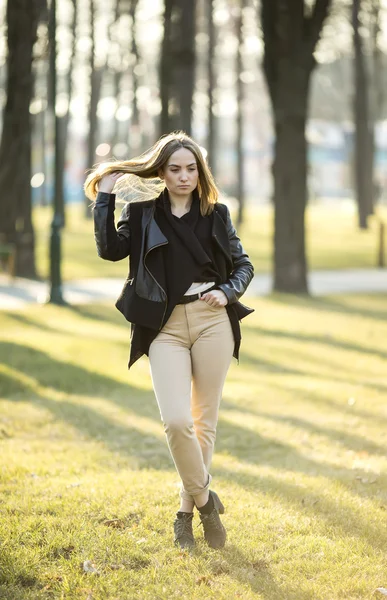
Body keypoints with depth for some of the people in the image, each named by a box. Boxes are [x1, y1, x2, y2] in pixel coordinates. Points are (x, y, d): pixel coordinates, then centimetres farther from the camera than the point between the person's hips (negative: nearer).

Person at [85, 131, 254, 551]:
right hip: (166, 328, -2)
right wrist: (105, 196, -8)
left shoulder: (216, 214, 9)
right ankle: (205, 500, 4)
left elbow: (243, 264, 14)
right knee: (176, 421, -16)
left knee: (204, 420, 5)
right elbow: (110, 248, -10)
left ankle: (186, 511, 17)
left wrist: (226, 292, -5)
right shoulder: (141, 213, 5)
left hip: (212, 322, 2)